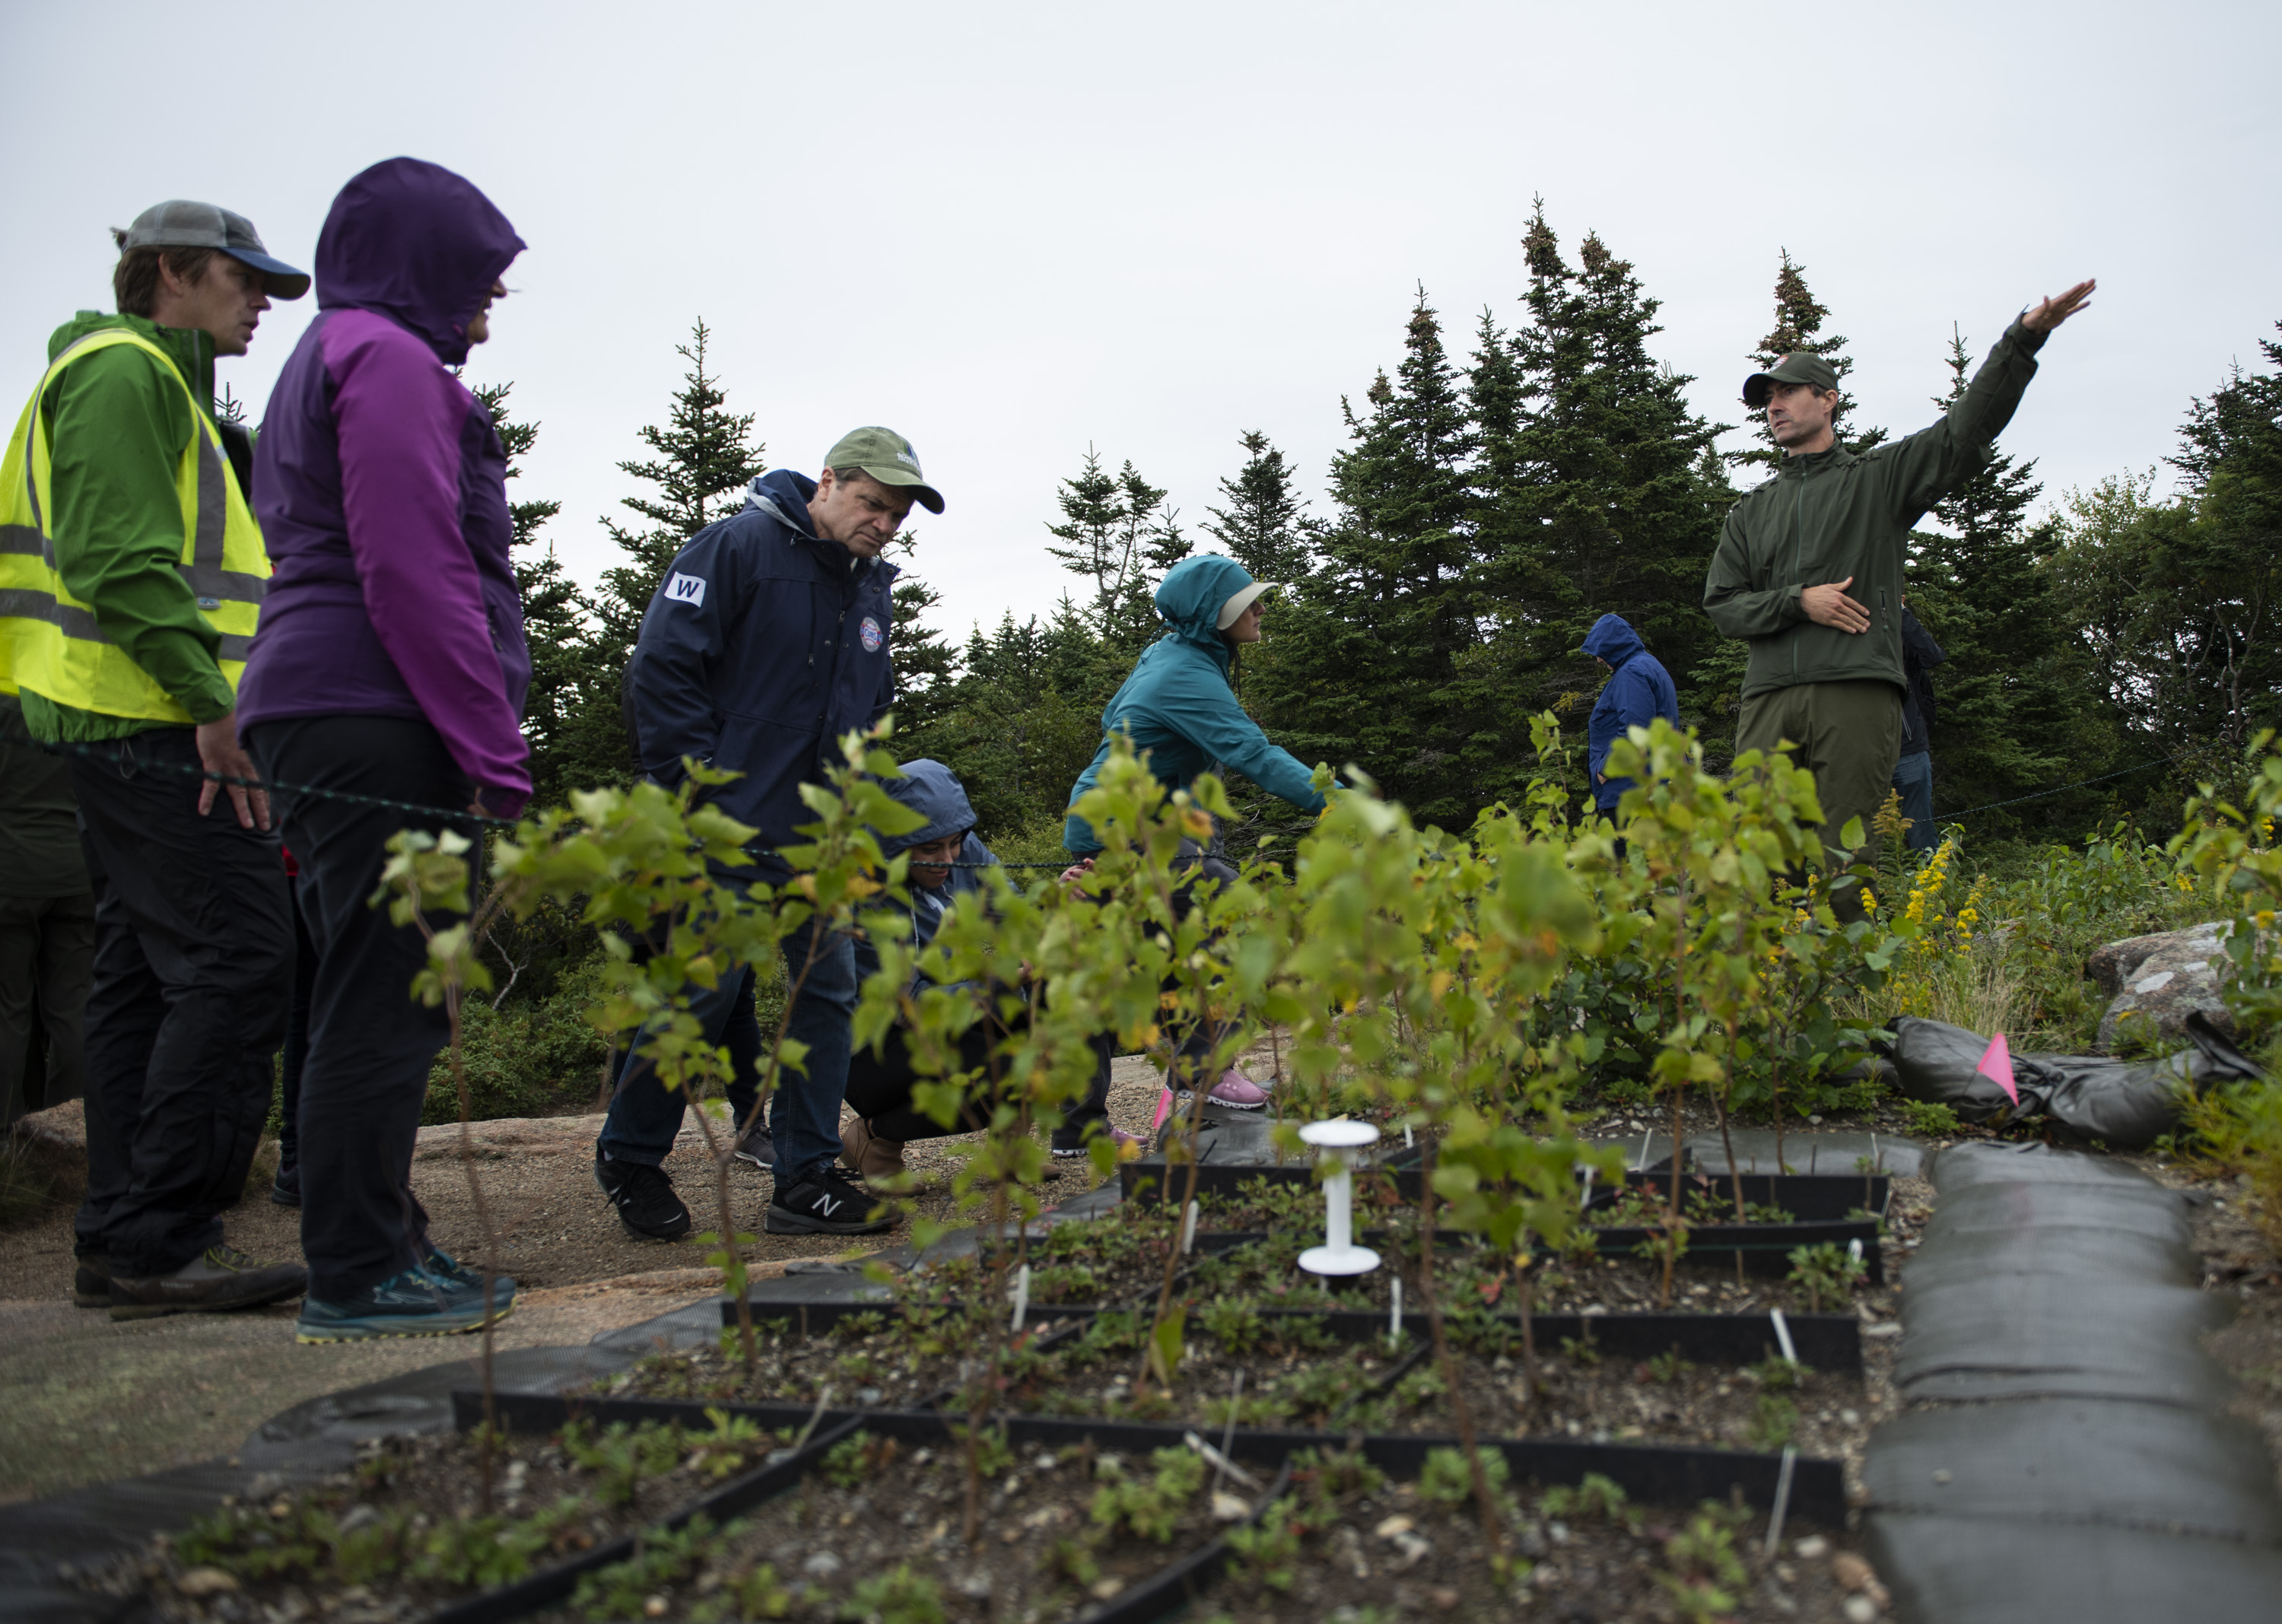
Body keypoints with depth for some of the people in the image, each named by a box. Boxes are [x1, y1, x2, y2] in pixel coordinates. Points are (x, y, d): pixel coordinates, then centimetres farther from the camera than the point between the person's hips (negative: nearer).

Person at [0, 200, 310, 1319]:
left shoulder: (159, 386, 27)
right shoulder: (123, 368, -6)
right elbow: (121, 558, -19)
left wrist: (208, 699, 19)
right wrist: (210, 700, -23)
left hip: (131, 726, 11)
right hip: (154, 724, -11)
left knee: (146, 976, 9)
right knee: (236, 962, -14)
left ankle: (119, 1243, 14)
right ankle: (161, 1241, -11)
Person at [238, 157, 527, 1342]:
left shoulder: (332, 360, 27)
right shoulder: (389, 359, -6)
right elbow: (413, 573, -17)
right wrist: (495, 754, -16)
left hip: (320, 715, 11)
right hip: (378, 721, -11)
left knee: (377, 998, 13)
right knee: (385, 1000, -7)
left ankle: (379, 1247, 21)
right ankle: (357, 1277, 0)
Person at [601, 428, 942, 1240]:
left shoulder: (872, 590, 16)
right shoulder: (737, 547, -7)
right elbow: (662, 670, -13)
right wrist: (705, 798, -15)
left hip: (823, 842, 7)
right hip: (730, 837, -7)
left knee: (829, 993, 5)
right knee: (702, 996, -5)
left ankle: (806, 1179, 14)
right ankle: (629, 1160, 17)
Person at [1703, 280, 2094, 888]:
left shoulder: (1880, 477, 17)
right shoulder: (1752, 511, 24)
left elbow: (1966, 432, 3)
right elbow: (1722, 603, 14)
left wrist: (2023, 339, -9)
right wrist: (1797, 602, -3)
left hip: (1857, 694, -2)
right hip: (1769, 698, 3)